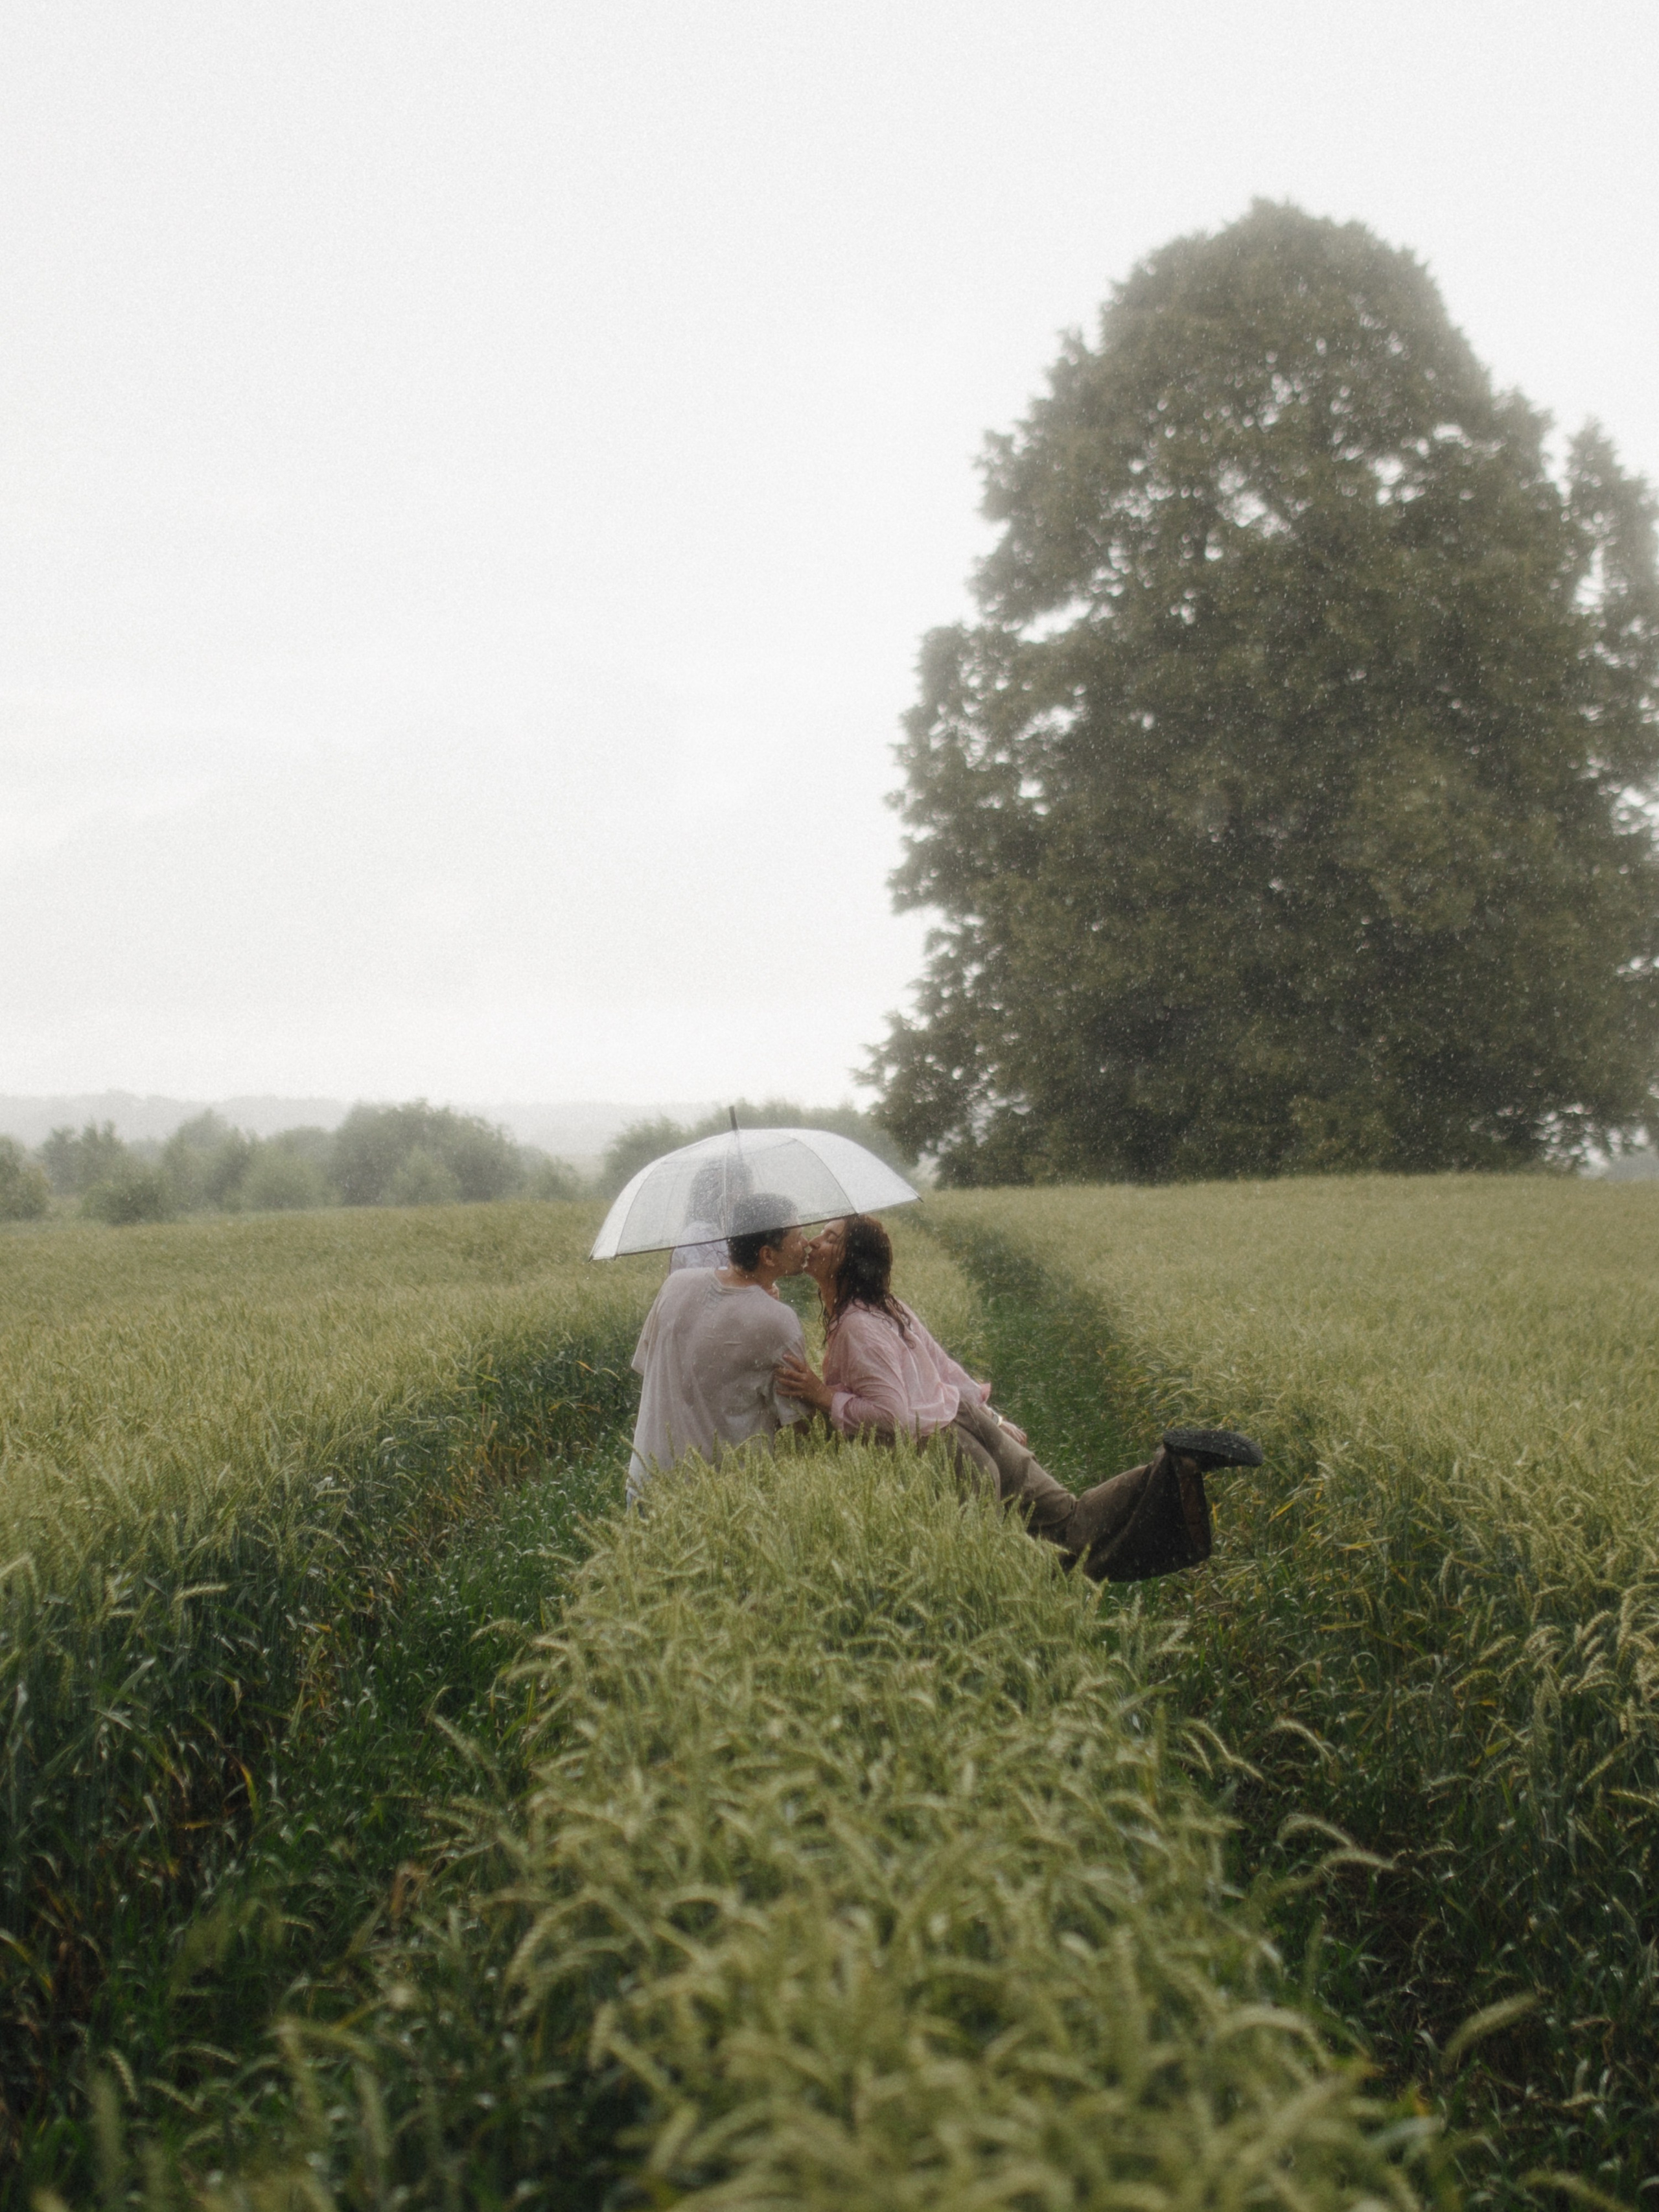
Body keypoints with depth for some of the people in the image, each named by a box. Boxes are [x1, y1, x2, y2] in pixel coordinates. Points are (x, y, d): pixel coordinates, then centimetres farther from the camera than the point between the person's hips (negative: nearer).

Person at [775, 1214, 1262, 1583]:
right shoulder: (884, 1308, 15)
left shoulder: (857, 1326, -15)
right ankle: (1172, 1467, -9)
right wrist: (998, 1423, 28)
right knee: (1073, 1523, 5)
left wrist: (825, 1397, -16)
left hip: (947, 1452, -9)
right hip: (964, 1420, 9)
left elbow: (893, 1417, -24)